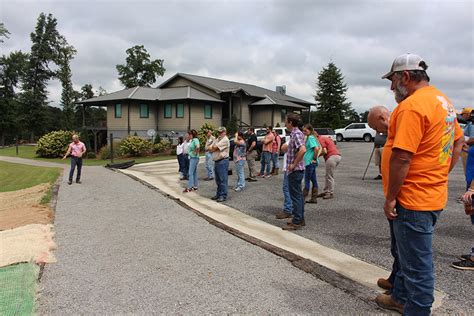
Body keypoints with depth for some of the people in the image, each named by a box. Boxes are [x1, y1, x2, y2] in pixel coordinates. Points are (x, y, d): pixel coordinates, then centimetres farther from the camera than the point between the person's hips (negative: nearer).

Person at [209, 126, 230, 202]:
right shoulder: (217, 139, 19)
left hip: (223, 161, -9)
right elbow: (210, 149, 12)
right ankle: (218, 194, 23)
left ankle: (223, 196, -1)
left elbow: (215, 147, -15)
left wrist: (213, 147, 6)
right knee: (217, 179, 14)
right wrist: (214, 148, -7)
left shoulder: (225, 140, -9)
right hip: (216, 161, 9)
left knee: (223, 179, -5)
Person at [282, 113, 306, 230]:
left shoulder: (296, 134, -18)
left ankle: (296, 222, 3)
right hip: (296, 169, 10)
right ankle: (300, 219, 25)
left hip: (295, 170, -10)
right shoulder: (295, 133, 13)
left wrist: (294, 164, -24)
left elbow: (302, 150, -33)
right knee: (298, 195, 15)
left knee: (295, 195, -4)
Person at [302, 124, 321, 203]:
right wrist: (316, 156, 13)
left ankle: (302, 199, 2)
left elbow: (316, 148, -26)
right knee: (314, 180, 11)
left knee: (307, 181, -4)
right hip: (312, 163, 10)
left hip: (310, 162, -10)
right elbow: (320, 148, 21)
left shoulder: (310, 138, -14)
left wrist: (314, 159, -18)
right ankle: (314, 198, 17)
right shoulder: (310, 137, 13)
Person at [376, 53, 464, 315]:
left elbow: (401, 158, -26)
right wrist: (439, 176, 18)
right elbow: (458, 142, 20)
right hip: (432, 193, 10)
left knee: (417, 264, 5)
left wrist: (390, 198, -17)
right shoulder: (442, 100, 11)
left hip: (413, 199, -10)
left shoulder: (412, 106, -21)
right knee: (409, 254, 24)